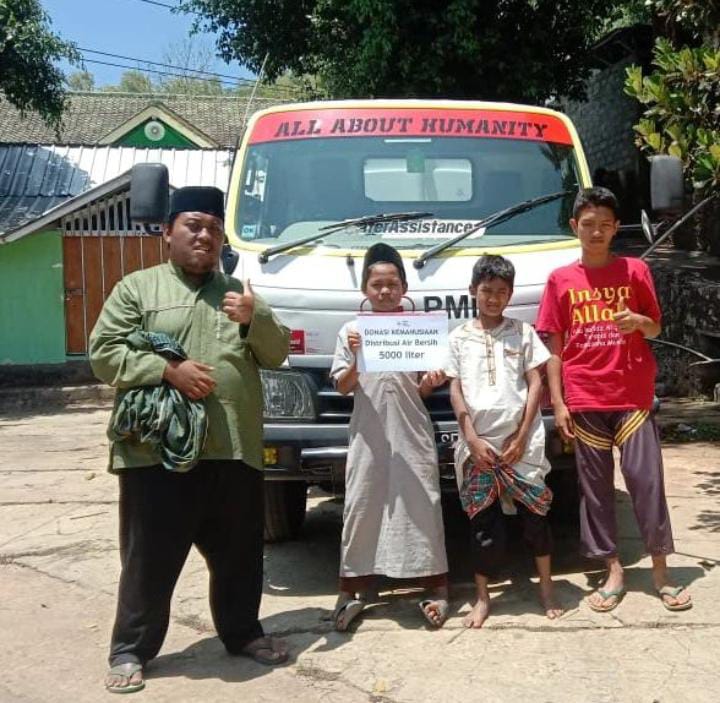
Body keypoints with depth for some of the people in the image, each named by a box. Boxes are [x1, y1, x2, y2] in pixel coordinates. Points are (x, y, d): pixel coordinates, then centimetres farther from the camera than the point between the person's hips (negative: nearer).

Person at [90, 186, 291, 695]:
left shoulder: (240, 293, 17)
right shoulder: (137, 287, 6)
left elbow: (277, 354, 13)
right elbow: (104, 355, -2)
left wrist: (255, 319, -7)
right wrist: (168, 371, -15)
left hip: (234, 450, 4)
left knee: (239, 555, 14)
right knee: (149, 558, 4)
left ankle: (243, 633, 31)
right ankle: (130, 650, 18)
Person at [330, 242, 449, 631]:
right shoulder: (351, 330, 3)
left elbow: (421, 389, 8)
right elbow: (343, 387, 2)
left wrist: (432, 381, -14)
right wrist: (355, 360, -16)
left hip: (411, 431, 0)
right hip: (369, 433, 0)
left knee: (421, 504, 2)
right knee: (361, 506, 4)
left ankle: (436, 587, 10)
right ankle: (353, 587, 14)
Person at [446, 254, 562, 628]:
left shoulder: (523, 332, 8)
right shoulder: (459, 337, 9)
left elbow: (535, 384, 4)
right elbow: (455, 390, 4)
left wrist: (522, 436, -5)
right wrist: (472, 438, -7)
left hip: (520, 440, 0)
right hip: (478, 443, 0)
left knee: (534, 513, 5)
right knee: (482, 520, 4)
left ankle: (546, 586, 23)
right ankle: (482, 598, 14)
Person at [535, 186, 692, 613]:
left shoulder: (635, 270, 4)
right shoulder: (561, 280, 5)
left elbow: (655, 329, 11)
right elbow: (555, 348, 6)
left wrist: (639, 321, -13)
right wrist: (557, 403, 0)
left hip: (634, 395, -1)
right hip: (584, 400, 1)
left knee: (646, 478, -3)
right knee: (595, 485, 5)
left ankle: (661, 569, 10)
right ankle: (613, 571, 15)